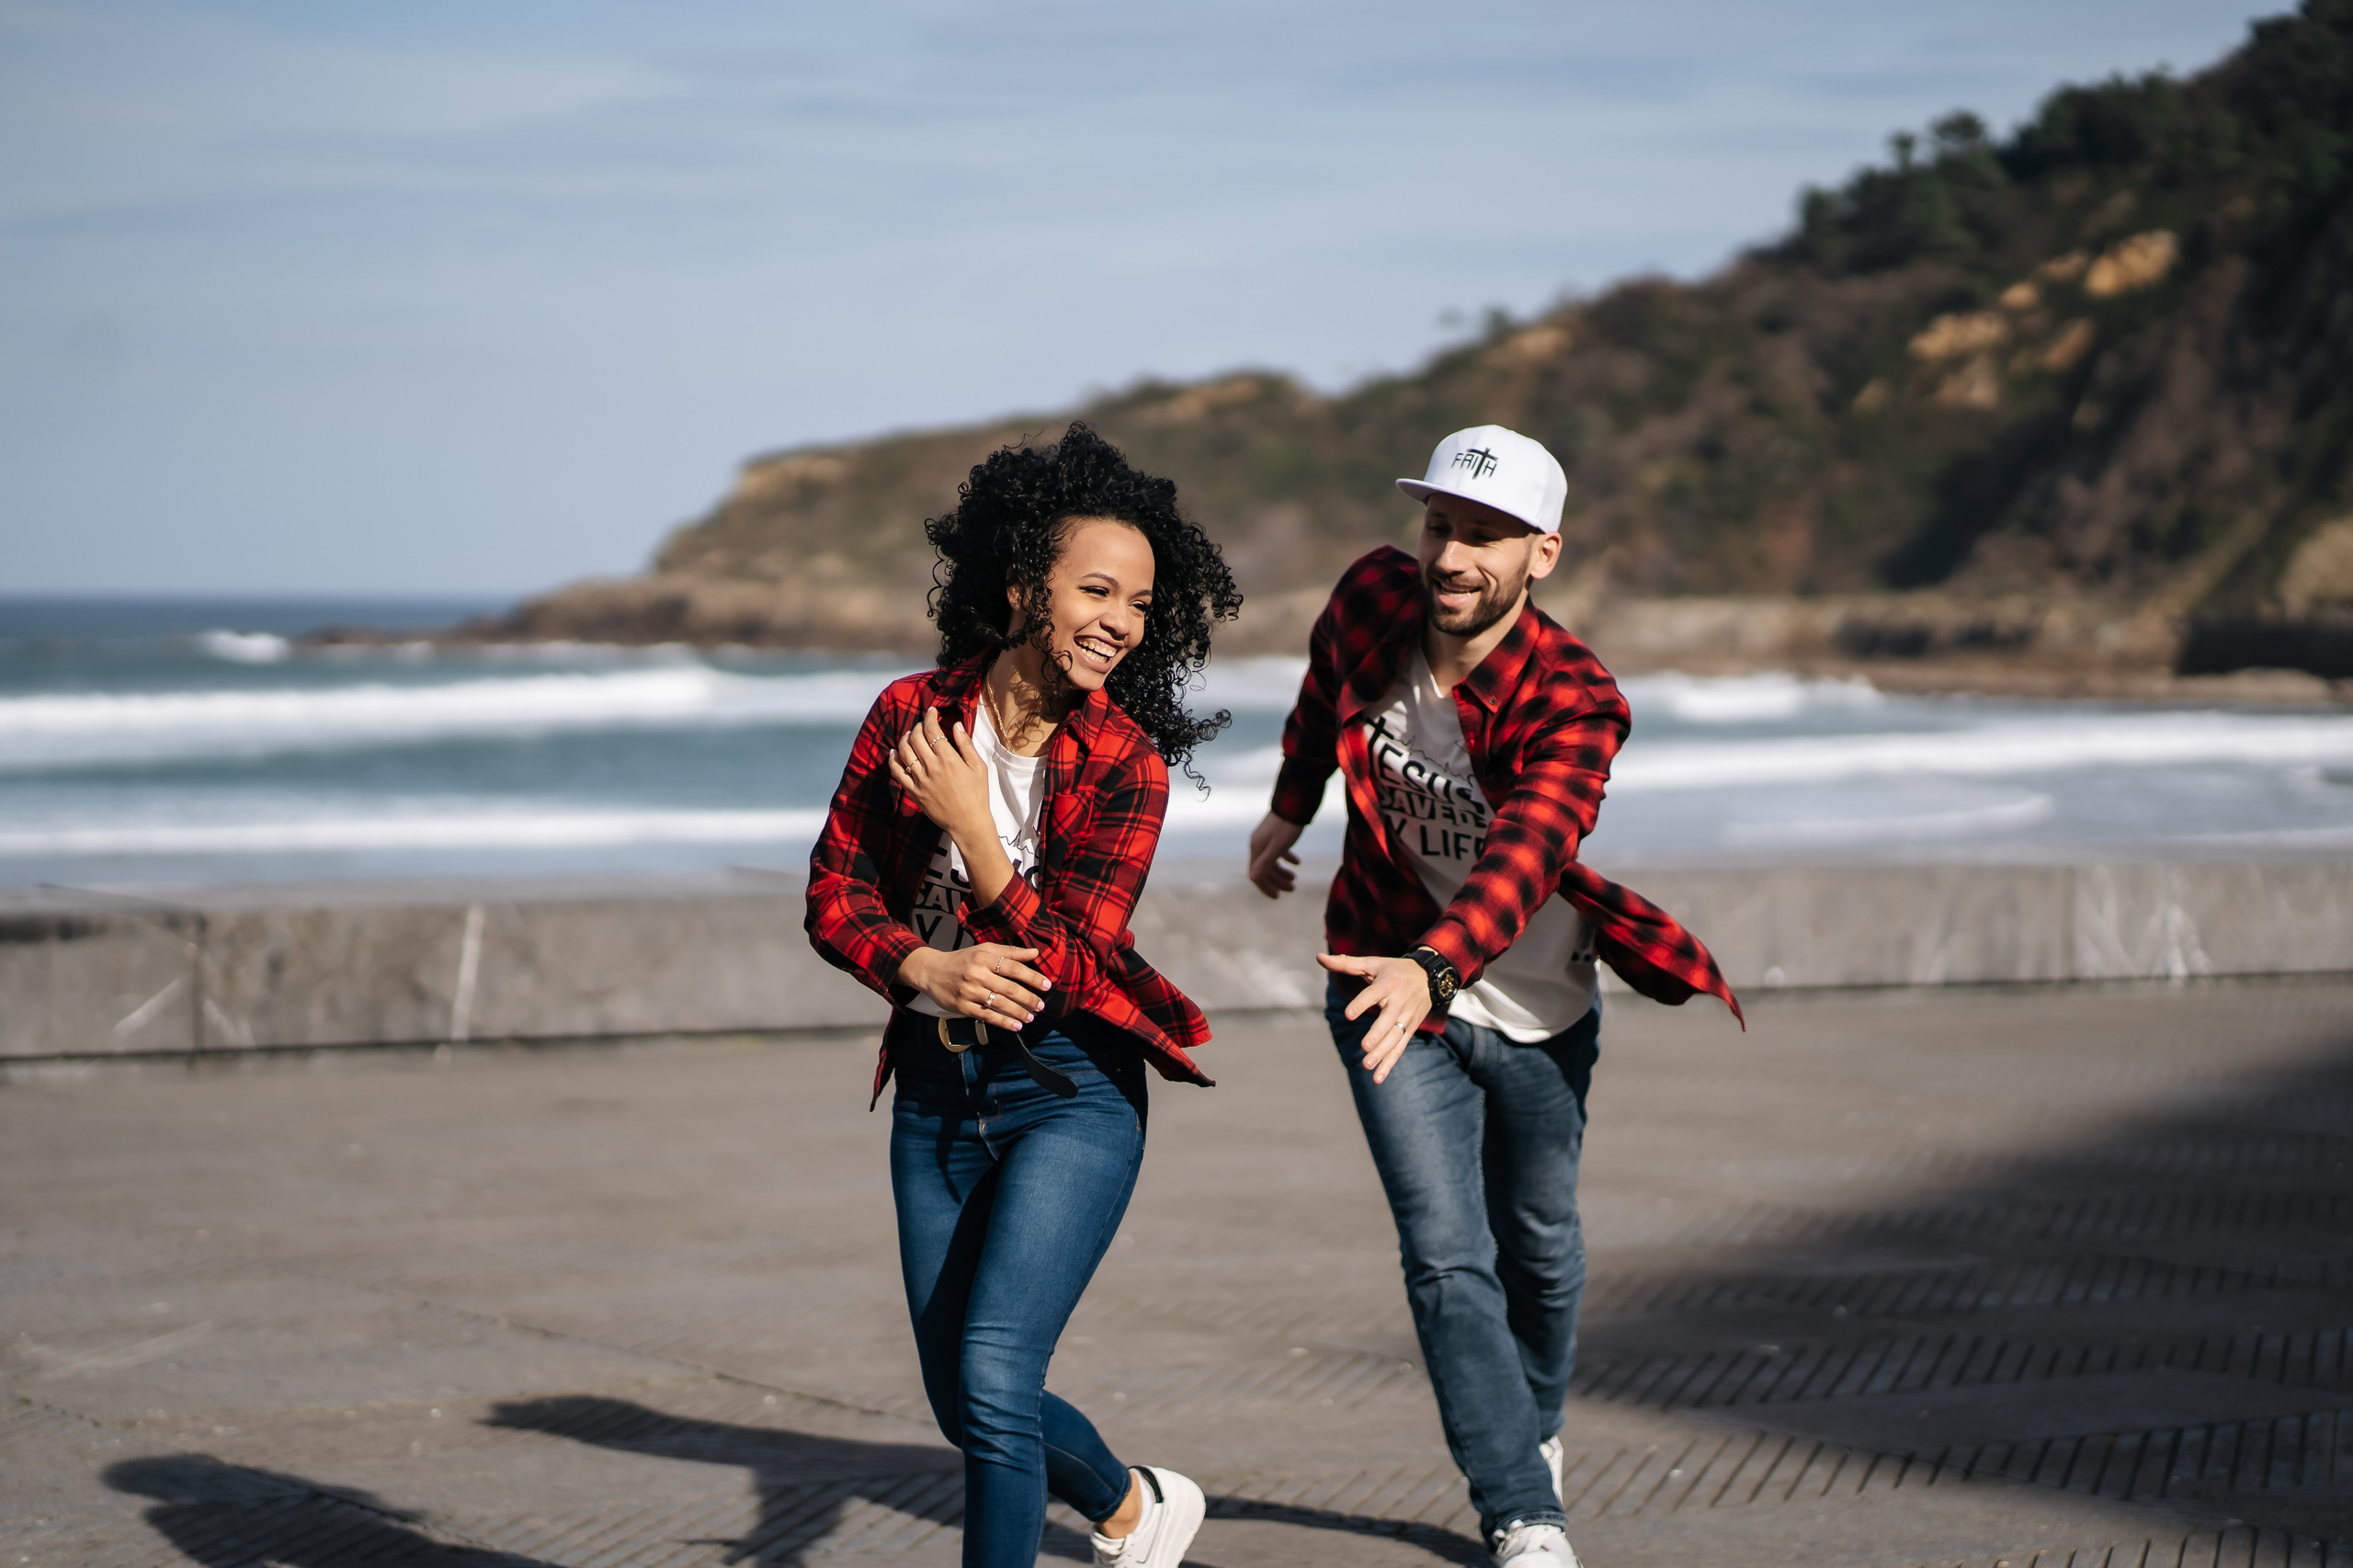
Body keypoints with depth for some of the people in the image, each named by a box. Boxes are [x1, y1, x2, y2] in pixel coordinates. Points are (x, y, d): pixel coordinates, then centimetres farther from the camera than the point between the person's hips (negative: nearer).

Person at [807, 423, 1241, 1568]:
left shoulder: (1125, 765, -10)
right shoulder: (911, 715, -2)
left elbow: (1064, 966, -15)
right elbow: (834, 895, 0)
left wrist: (973, 828, -21)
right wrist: (930, 968, -18)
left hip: (1069, 1092, -4)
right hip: (934, 1089, 5)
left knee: (991, 1377, -18)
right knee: (963, 1403, 14)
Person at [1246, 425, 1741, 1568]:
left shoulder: (1574, 699, -28)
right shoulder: (1371, 605, -14)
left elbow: (1527, 850, -46)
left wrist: (1433, 966, -62)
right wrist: (1287, 809, 26)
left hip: (1534, 1010, -1)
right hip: (1391, 985, 1)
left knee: (1538, 1247, 18)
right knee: (1445, 1253, -12)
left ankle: (1534, 1427, 47)